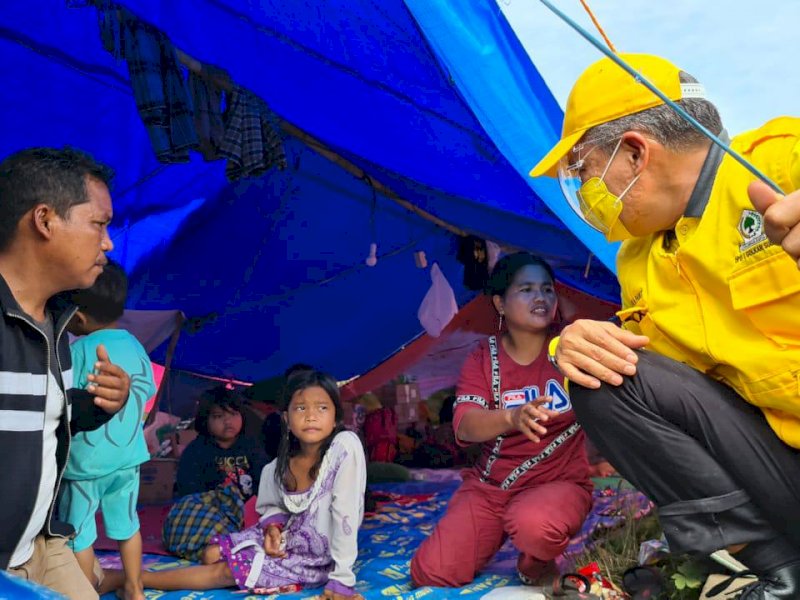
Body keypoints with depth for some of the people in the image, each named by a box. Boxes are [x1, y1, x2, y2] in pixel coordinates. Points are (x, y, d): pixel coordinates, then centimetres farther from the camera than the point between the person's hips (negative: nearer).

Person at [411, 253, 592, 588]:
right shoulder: (483, 359, -3)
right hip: (488, 486, 3)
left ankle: (536, 566, -1)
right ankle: (494, 537, 19)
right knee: (431, 572, -11)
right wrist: (512, 417, -41)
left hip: (558, 483, -2)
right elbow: (465, 426, -20)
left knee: (536, 524, -38)